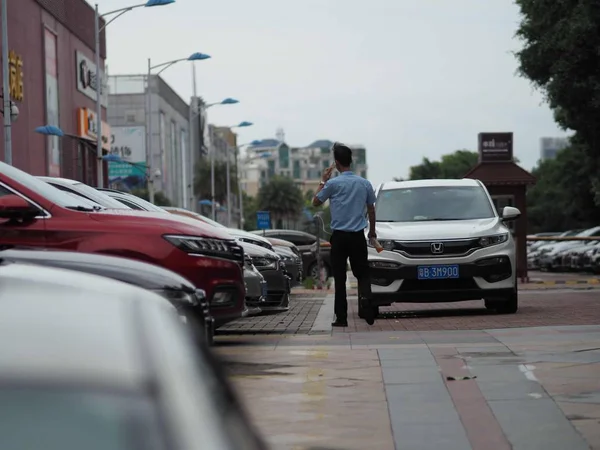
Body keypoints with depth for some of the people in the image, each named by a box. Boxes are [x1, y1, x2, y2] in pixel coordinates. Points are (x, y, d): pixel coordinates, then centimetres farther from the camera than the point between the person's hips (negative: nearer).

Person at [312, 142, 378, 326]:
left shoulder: (333, 184, -9)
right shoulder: (364, 183, 3)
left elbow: (316, 202, 4)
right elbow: (371, 209, 14)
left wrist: (323, 182, 13)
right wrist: (372, 230, 27)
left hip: (339, 236, -2)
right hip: (358, 236, 2)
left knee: (339, 277, 4)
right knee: (362, 273, 11)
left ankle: (341, 317, 2)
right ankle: (365, 298, -18)